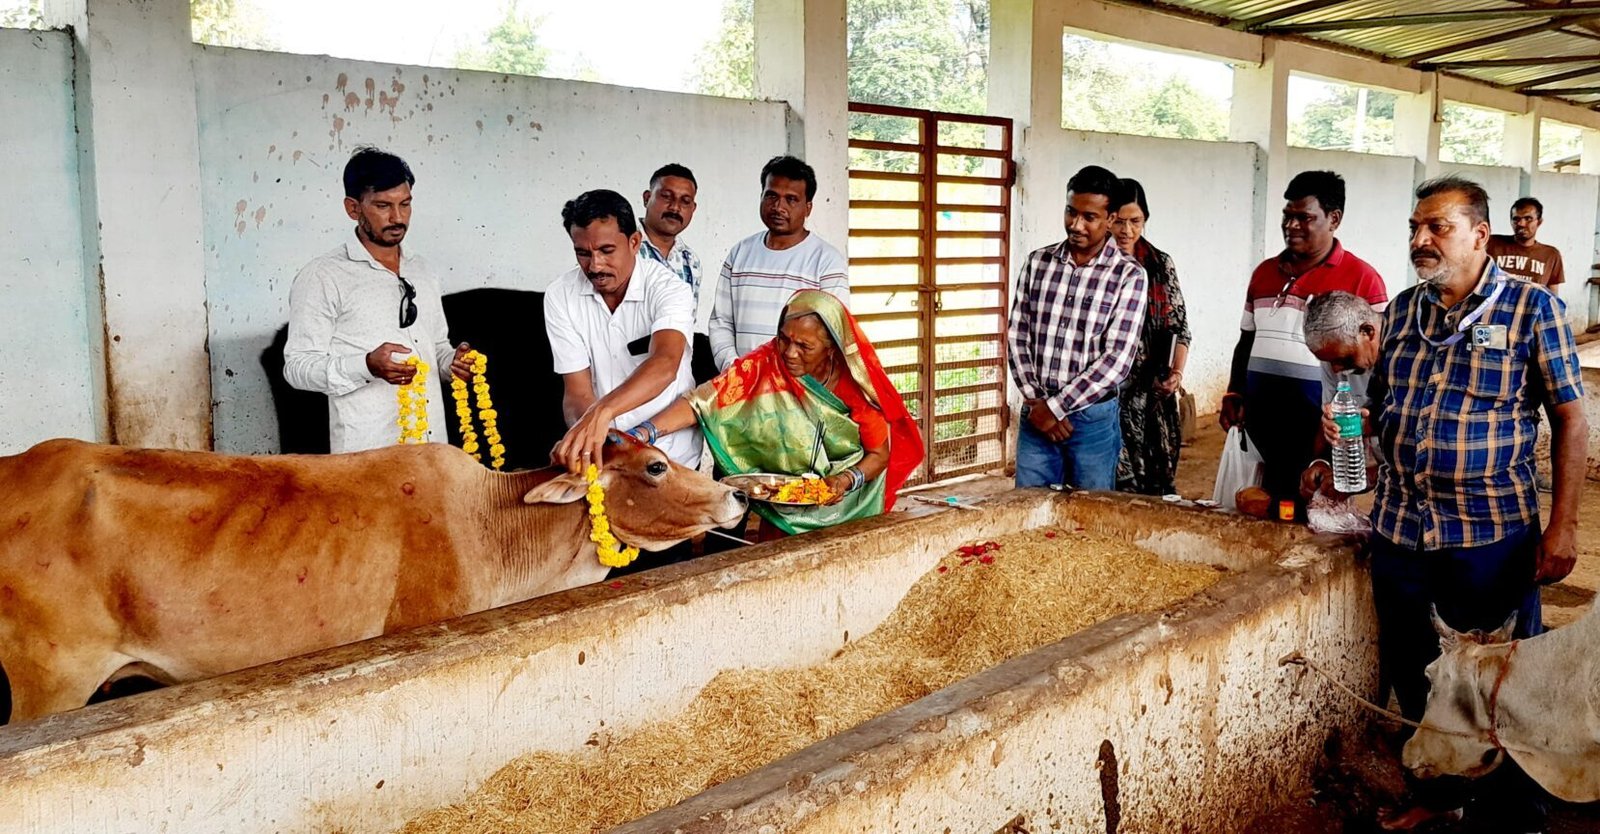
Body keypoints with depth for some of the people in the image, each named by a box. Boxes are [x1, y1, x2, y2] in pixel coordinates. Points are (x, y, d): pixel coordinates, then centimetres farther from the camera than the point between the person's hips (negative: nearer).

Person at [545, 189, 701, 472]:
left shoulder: (669, 288, -12)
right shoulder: (560, 297, -5)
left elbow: (665, 364, -31)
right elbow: (577, 392, -8)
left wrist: (602, 412, -46)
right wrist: (587, 434, -30)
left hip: (671, 454, -2)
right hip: (601, 451, 2)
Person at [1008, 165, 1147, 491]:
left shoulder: (1128, 275, -8)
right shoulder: (1038, 262, 3)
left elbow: (1117, 360, -13)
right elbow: (1017, 335, 3)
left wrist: (1056, 407, -14)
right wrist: (1035, 401, -8)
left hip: (1093, 418, -3)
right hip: (1036, 415, 3)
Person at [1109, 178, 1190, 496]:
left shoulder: (1161, 265, 8)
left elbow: (1178, 326, 10)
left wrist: (1177, 372, -6)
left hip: (1152, 394, 3)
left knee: (1157, 482, 6)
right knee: (1112, 485, -3)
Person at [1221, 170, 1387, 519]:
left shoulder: (1362, 279, -6)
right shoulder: (1264, 272, 12)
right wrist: (1234, 393, 9)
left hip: (1317, 427, -5)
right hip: (1260, 425, 5)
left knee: (1310, 514, 3)